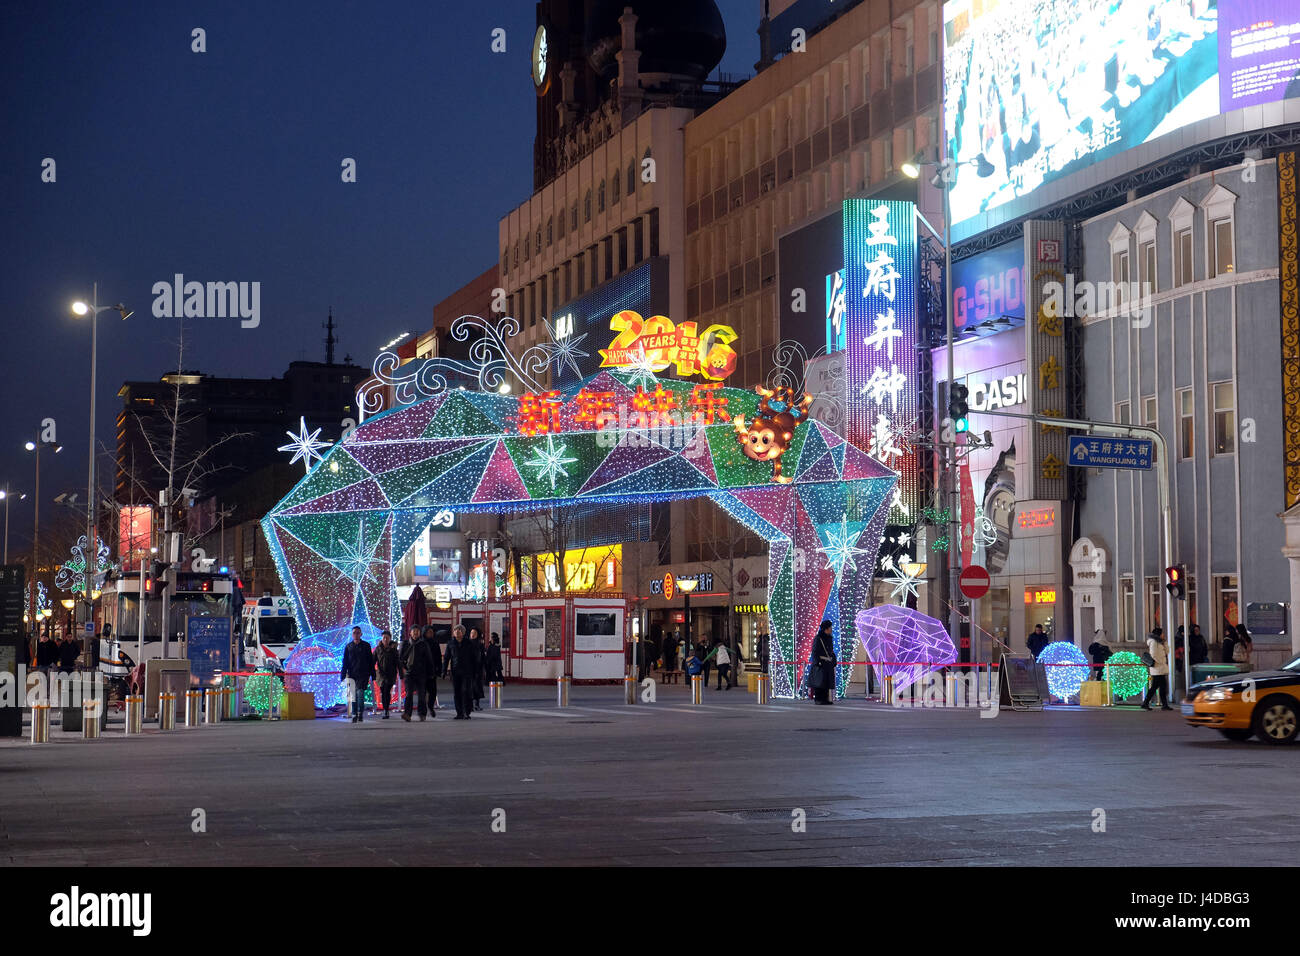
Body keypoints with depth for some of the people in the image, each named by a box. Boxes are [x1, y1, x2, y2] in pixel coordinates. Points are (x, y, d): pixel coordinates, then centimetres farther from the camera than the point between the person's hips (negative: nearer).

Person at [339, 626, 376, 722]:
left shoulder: (366, 646, 6)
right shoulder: (348, 647, 10)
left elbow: (371, 661, 8)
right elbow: (345, 662, 12)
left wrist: (373, 675, 5)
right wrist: (342, 675, 4)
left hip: (363, 674, -2)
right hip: (352, 675, 2)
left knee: (360, 692, -16)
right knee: (354, 695, 3)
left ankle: (360, 714, -13)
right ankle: (354, 715, 8)